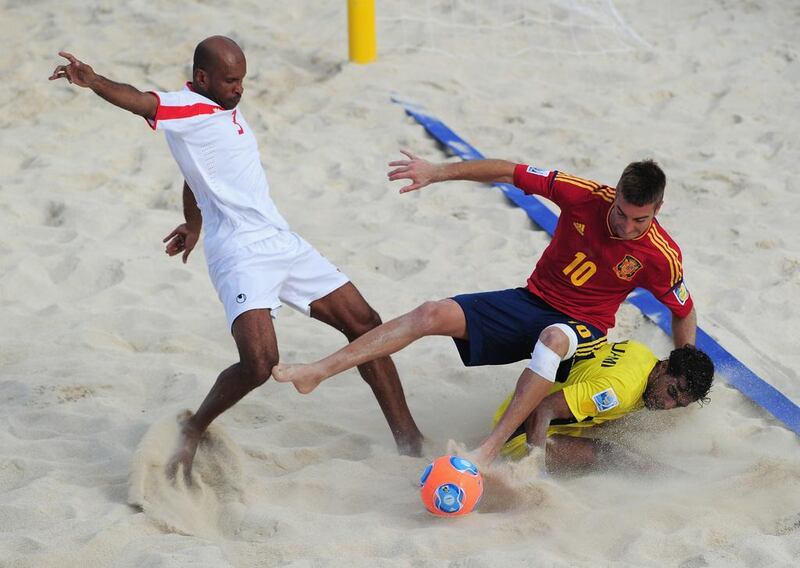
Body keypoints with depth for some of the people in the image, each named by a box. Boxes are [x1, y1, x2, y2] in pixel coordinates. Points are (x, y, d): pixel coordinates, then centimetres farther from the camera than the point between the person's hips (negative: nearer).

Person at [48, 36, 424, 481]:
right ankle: (191, 432, 0)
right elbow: (141, 101, -31)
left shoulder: (224, 108, 16)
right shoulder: (188, 108, -9)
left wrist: (194, 224, 44)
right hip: (240, 255, -9)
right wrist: (93, 81, -50)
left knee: (365, 325, 9)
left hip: (283, 242, 9)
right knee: (259, 363, -27)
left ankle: (409, 441, 19)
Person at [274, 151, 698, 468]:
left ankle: (488, 452, -47)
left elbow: (684, 312, -1)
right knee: (434, 314, -14)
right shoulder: (586, 197, -15)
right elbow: (508, 172, -7)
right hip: (531, 300, 3)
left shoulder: (662, 257, -18)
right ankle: (319, 371, -13)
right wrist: (437, 172, -12)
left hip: (581, 327, -3)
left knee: (553, 337, -42)